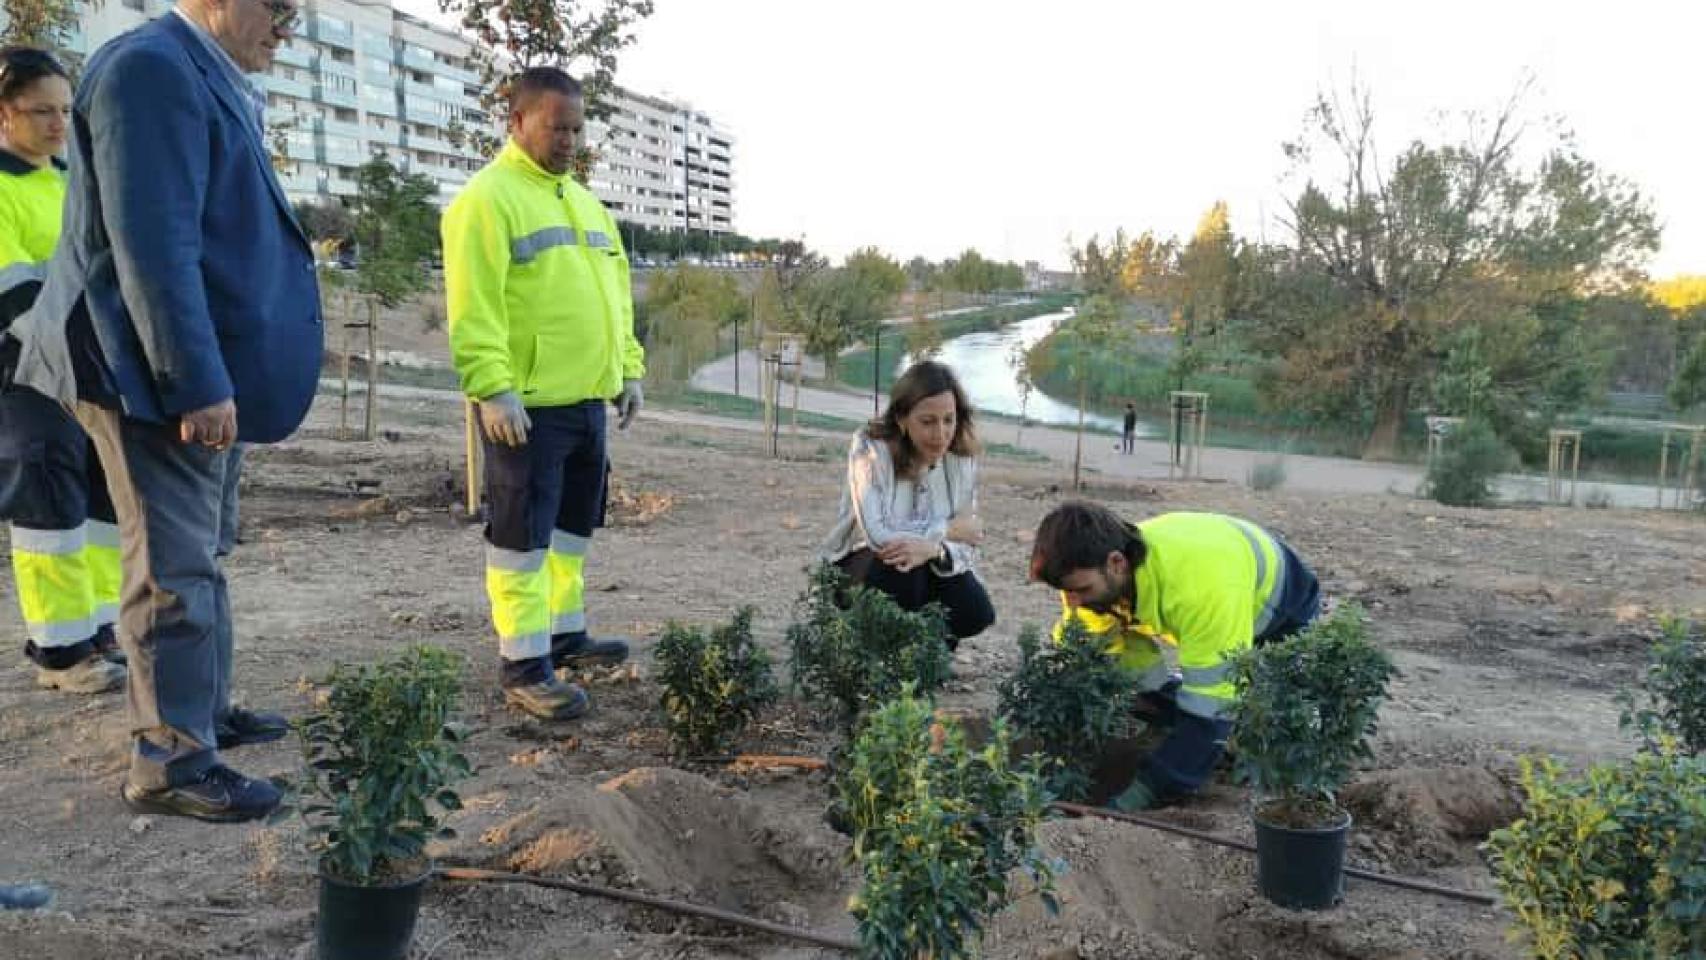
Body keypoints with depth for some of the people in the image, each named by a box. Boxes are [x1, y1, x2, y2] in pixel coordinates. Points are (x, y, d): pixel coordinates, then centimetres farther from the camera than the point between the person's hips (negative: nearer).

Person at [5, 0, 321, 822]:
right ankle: (170, 763, 7)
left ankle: (205, 712, 31)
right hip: (157, 370, -10)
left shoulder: (203, 77, 15)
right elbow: (152, 244, -24)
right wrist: (199, 383, -25)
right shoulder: (152, 68, -15)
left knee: (194, 552, 18)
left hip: (193, 366, 10)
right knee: (173, 566, -4)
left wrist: (209, 375, 20)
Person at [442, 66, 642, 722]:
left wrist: (628, 368, 16)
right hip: (527, 405, -9)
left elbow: (615, 293, 21)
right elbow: (474, 307, -18)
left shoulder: (583, 201, 18)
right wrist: (493, 388, -24)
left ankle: (566, 634, 32)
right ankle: (524, 665, 4)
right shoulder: (489, 198, -10)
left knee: (573, 526, 18)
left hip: (586, 398, 9)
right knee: (524, 534, -2)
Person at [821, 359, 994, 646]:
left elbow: (966, 546, -13)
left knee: (976, 612, -22)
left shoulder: (962, 458, -10)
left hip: (927, 568, 4)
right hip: (859, 564, -4)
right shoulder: (871, 447, -24)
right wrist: (947, 529, -24)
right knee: (899, 565, -36)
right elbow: (879, 536, -36)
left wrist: (934, 549, -36)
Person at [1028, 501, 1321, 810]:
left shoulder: (1202, 583, -47)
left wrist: (1148, 788, -45)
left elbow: (1208, 701, -44)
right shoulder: (1098, 579, -27)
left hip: (1284, 617, -5)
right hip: (1197, 615, 5)